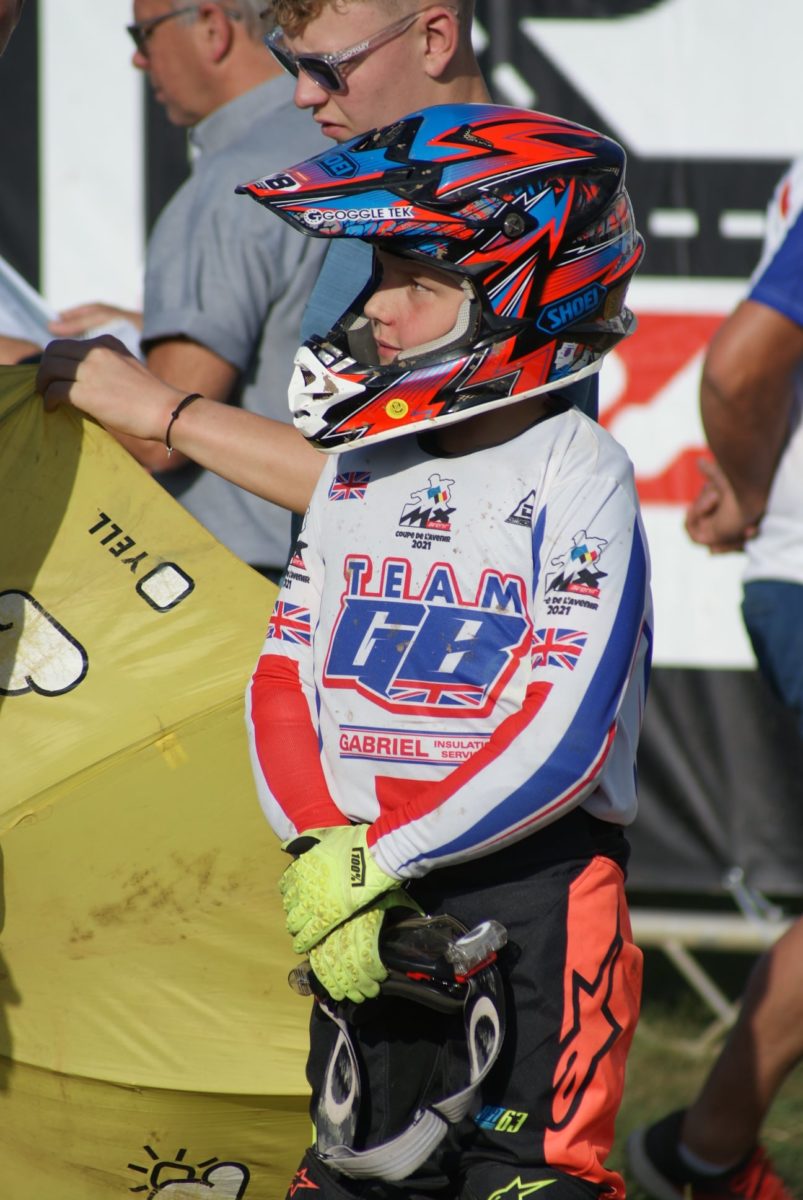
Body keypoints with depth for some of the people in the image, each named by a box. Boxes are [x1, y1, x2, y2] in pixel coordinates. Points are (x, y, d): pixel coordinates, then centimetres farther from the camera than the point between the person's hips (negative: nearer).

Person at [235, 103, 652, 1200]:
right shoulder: (357, 463, 10)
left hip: (535, 874, -6)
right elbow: (283, 685, 6)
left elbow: (562, 740, -16)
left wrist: (378, 858, -18)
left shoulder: (577, 478, -9)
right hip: (366, 890, 6)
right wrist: (318, 855, -12)